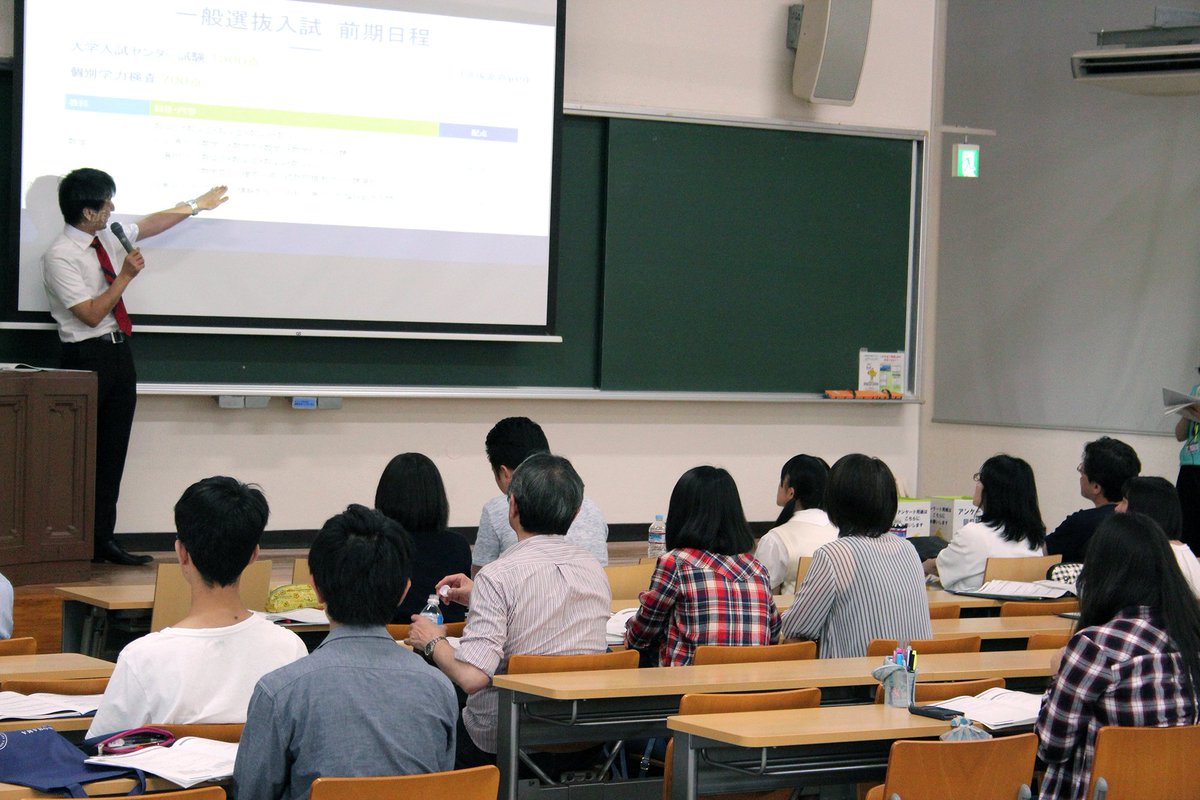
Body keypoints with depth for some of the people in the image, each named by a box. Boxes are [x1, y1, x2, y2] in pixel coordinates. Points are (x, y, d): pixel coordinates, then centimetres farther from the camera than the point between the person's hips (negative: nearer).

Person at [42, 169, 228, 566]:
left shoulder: (108, 238, 8)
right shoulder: (60, 257, -16)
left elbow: (151, 224, 26)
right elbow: (92, 314, -18)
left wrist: (196, 206, 36)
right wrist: (125, 276, -15)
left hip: (119, 353, 8)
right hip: (87, 356, -8)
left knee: (114, 450, 6)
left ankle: (103, 539, 9)